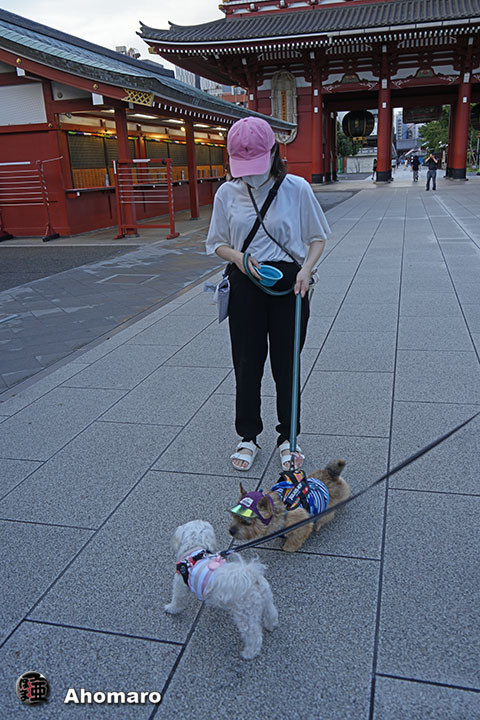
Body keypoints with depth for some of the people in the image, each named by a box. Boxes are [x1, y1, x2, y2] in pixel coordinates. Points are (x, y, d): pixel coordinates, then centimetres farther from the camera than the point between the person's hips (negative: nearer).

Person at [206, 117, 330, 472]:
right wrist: (238, 256, -12)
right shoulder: (227, 194, 0)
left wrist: (306, 268, -14)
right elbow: (217, 243, 9)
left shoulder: (297, 188, -5)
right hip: (246, 285, 2)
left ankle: (288, 437, 25)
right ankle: (248, 436, 26)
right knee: (247, 362, 7)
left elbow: (317, 238, 4)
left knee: (287, 364, 6)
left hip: (289, 284, -1)